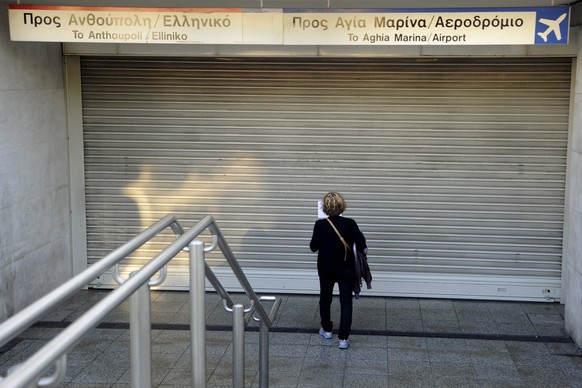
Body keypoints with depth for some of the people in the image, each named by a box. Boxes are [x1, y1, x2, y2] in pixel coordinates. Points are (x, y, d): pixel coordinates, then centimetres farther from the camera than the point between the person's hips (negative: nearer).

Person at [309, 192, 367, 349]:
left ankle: (327, 330, 36)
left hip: (326, 269, 1)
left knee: (325, 299, 21)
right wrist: (358, 235, 7)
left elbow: (313, 247, -7)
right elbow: (361, 246, -12)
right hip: (346, 270, -1)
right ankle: (343, 338, 1)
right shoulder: (350, 224, -15)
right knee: (346, 302, 6)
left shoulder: (320, 225, -15)